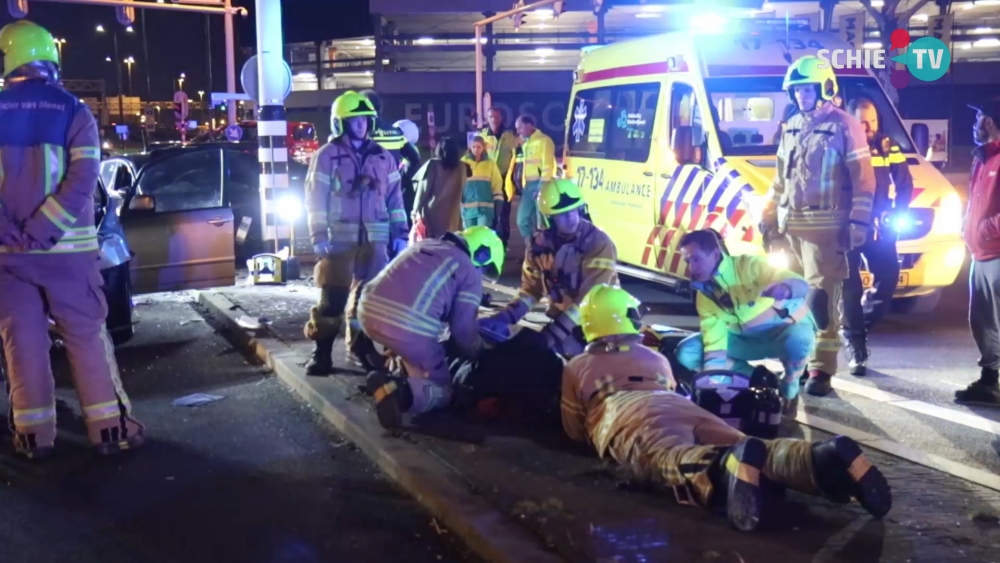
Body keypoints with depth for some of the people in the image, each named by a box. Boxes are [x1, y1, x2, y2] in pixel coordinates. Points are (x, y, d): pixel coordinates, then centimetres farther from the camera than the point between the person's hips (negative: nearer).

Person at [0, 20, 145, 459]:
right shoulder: (72, 111, -1)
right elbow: (82, 179, -13)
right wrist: (42, 230, -15)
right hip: (66, 247, -1)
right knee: (87, 336, 5)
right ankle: (109, 426, 7)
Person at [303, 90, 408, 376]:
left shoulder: (382, 157, 12)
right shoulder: (327, 155, 0)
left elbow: (394, 196, 14)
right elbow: (316, 198, -3)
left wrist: (399, 233, 7)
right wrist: (319, 236, -10)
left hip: (375, 238, 4)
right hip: (339, 238, -4)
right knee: (333, 297, -5)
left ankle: (358, 348, 20)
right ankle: (322, 353, 4)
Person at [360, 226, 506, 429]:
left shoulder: (424, 244, 27)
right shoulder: (470, 272, 7)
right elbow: (463, 330, 7)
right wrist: (478, 354, 29)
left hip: (369, 312, 7)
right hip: (408, 329, -7)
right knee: (442, 391, 11)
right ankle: (399, 391, -18)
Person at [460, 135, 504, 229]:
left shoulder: (490, 163, 7)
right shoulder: (464, 162, 4)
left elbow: (497, 183, 8)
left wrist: (498, 201, 1)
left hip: (485, 206, -1)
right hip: (468, 206, 1)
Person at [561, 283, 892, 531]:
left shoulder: (576, 367, 31)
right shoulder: (654, 357, 41)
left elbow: (574, 430, 38)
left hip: (627, 417, -3)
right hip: (682, 408, 4)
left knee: (675, 461, -34)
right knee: (752, 452, -16)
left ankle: (731, 467, -68)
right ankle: (826, 458, -46)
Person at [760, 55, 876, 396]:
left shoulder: (844, 126, -5)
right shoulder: (791, 127, 16)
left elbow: (863, 179, -8)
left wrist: (858, 222, -14)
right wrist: (769, 216, 17)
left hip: (824, 227, -7)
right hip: (791, 225, 7)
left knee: (822, 297, -7)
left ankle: (821, 370, -4)